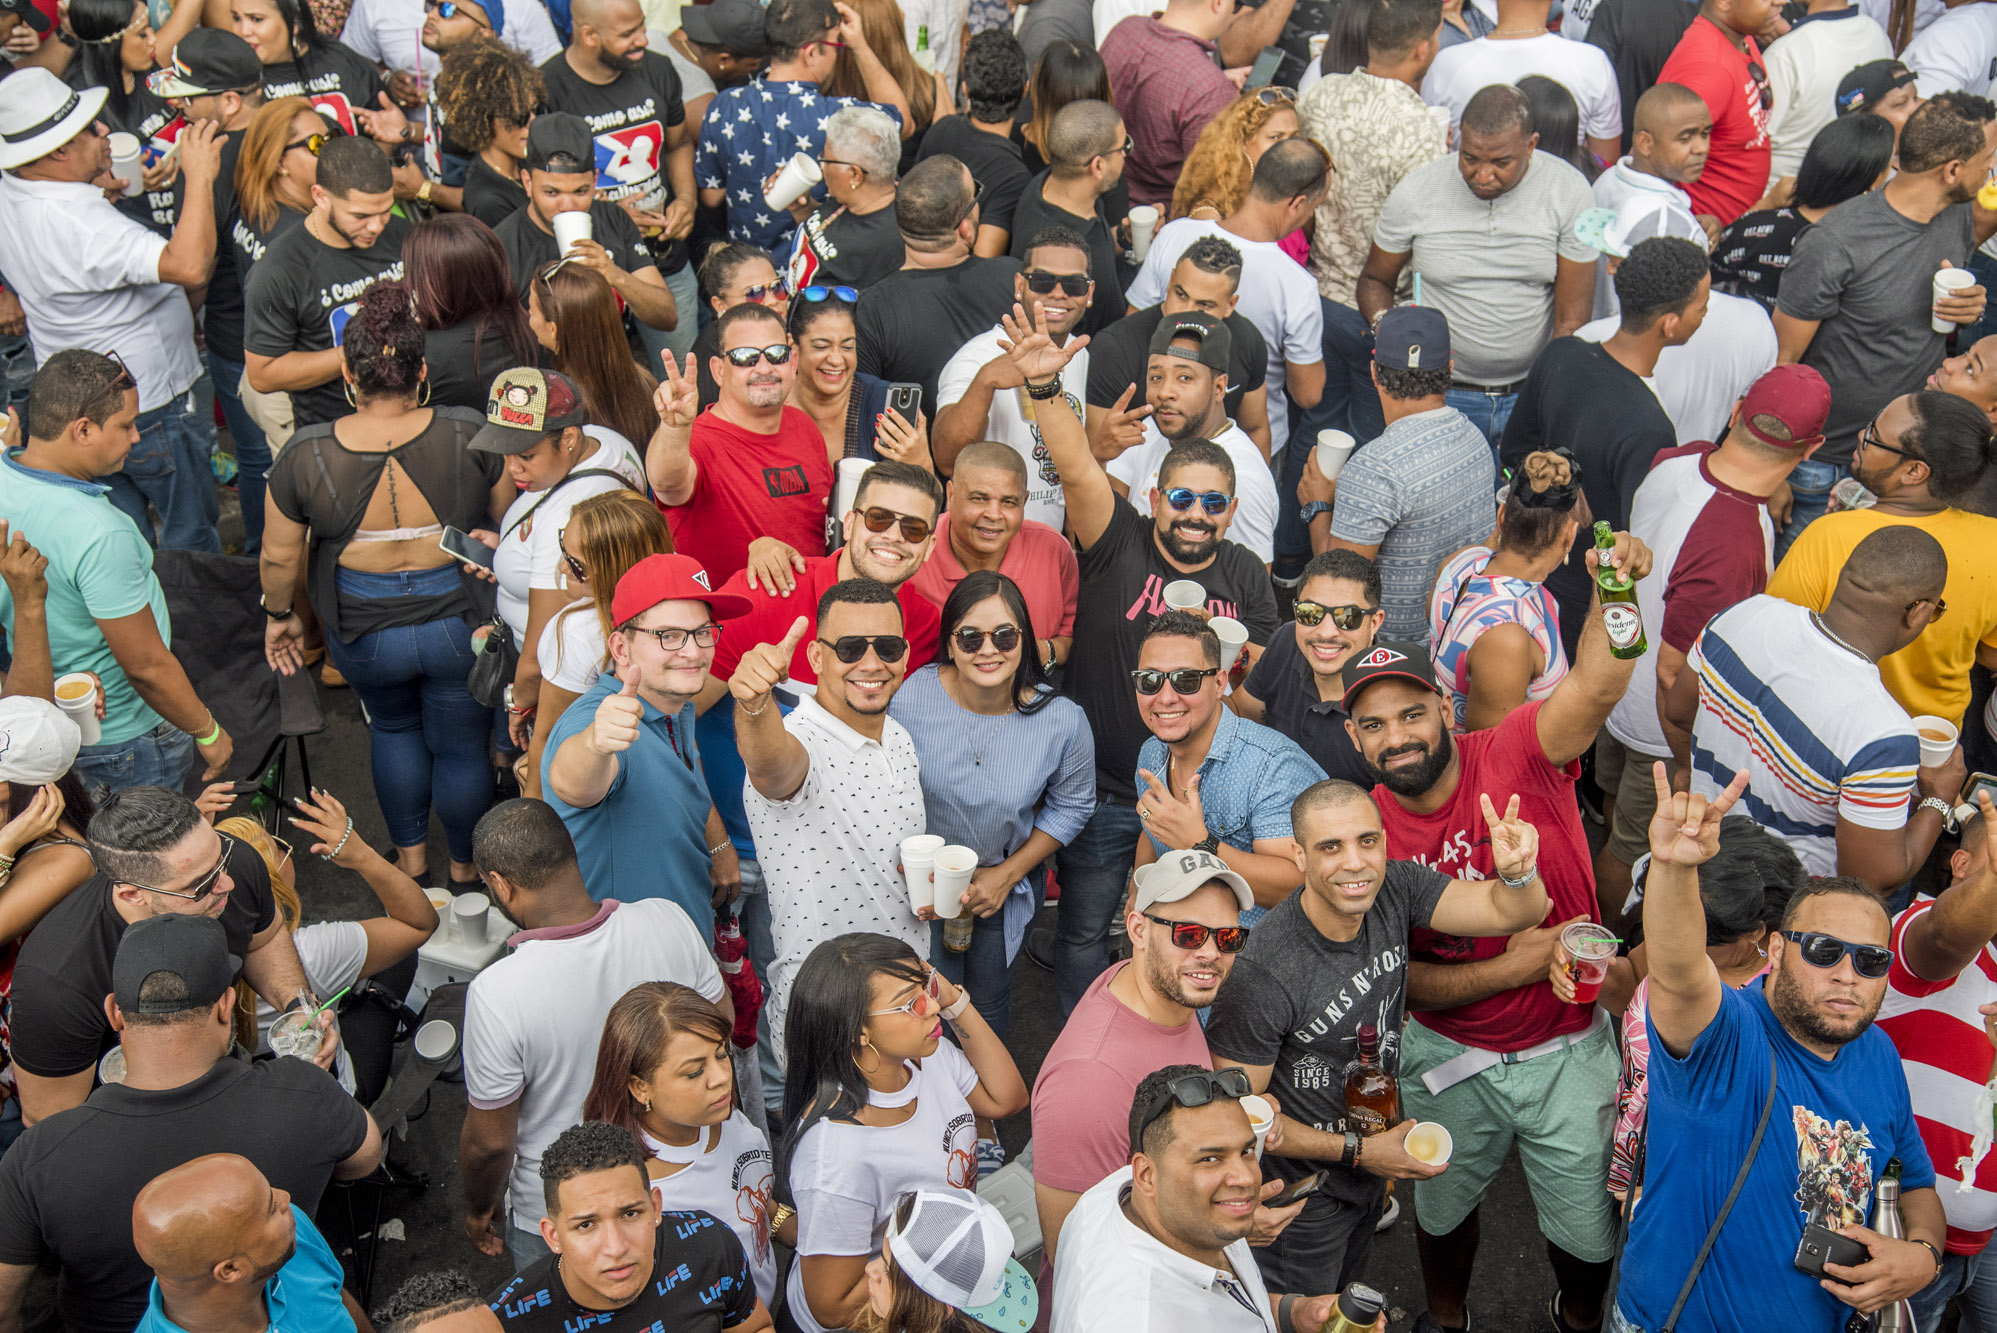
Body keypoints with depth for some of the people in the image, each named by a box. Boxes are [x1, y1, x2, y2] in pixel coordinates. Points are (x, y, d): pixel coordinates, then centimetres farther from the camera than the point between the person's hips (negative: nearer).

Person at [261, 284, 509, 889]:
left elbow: (280, 557, -6)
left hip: (365, 634, 1)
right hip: (459, 625, -1)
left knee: (393, 729, 30)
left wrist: (280, 615, 13)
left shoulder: (306, 456, -17)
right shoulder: (469, 436, -17)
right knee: (461, 747, 20)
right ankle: (466, 867, 40)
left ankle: (410, 855, 42)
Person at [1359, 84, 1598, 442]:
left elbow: (1570, 320, -5)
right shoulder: (1415, 192, -9)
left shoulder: (1569, 192, -8)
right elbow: (1374, 280, 7)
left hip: (1533, 390, 1)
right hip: (1438, 393, 0)